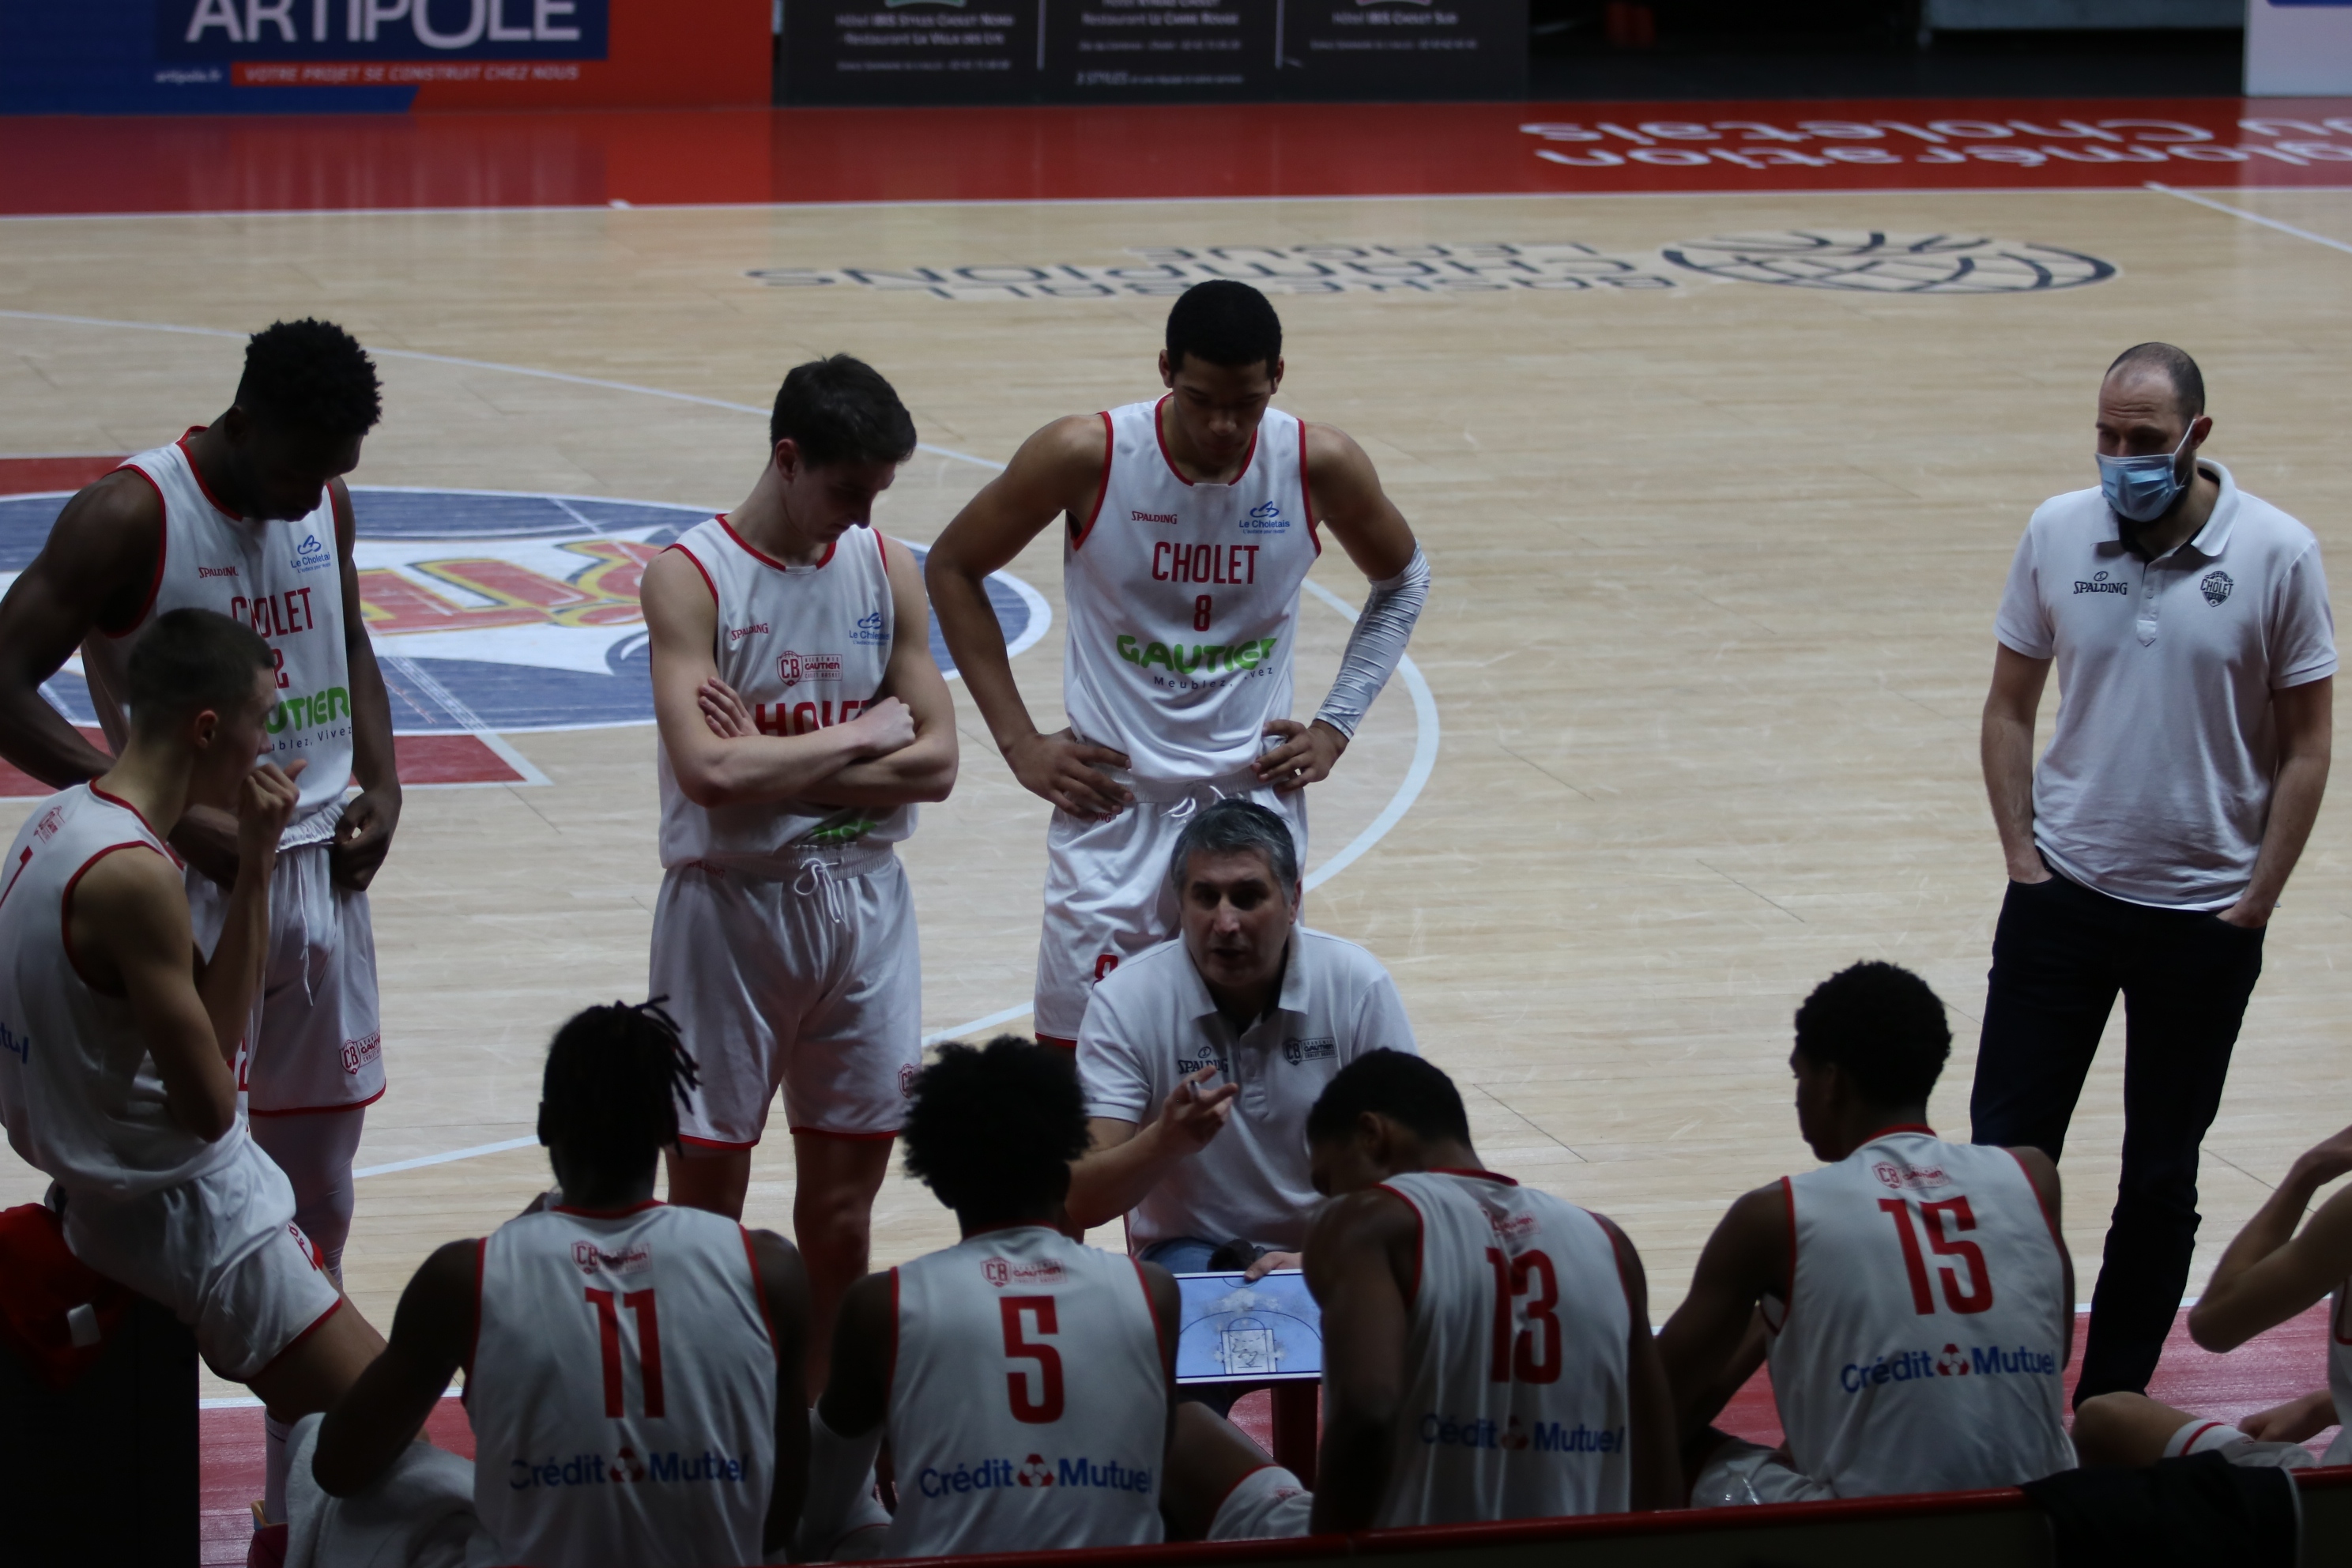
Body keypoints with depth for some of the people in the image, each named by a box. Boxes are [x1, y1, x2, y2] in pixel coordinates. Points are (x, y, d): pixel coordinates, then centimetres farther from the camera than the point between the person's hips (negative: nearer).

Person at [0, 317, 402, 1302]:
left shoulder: (324, 505, 4)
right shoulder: (127, 518, -16)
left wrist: (382, 783, 3)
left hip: (321, 872, 6)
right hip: (193, 883, -6)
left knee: (319, 1167, 15)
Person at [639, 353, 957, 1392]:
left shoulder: (887, 571, 4)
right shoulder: (690, 577, -11)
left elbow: (934, 760, -3)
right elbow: (708, 770, -23)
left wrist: (778, 765, -14)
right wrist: (861, 735, -13)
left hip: (862, 902, 4)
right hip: (730, 906, -4)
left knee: (845, 1189, 10)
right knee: (708, 1191, 2)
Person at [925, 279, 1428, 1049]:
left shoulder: (1319, 466, -8)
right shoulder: (1087, 456, -14)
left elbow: (1402, 580, 13)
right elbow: (951, 567, 0)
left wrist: (1337, 725, 3)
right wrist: (1017, 741, -4)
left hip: (1257, 802, 2)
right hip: (1112, 806, -2)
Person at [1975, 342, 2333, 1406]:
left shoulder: (2278, 554, -9)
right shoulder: (2056, 535, -2)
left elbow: (2305, 746, -4)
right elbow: (2010, 708, 7)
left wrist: (2254, 903, -7)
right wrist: (2022, 857, -2)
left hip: (2203, 916, -2)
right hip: (2063, 892, 2)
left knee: (2160, 1178, 8)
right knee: (2004, 1149, 1)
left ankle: (2110, 1407, 19)